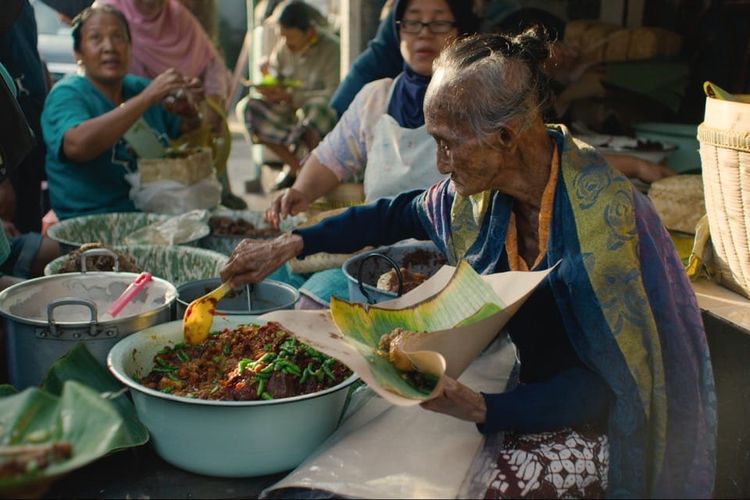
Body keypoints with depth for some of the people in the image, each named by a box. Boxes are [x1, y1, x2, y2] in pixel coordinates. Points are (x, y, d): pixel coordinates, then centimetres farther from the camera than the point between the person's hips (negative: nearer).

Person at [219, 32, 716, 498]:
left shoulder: (602, 217, -28)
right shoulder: (488, 187, -7)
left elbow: (606, 384, -24)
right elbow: (399, 215, 12)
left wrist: (480, 409, -36)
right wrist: (287, 246, 9)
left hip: (608, 425, -6)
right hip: (533, 388, 6)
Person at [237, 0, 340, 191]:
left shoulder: (331, 48, -14)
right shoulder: (283, 47, 5)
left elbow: (334, 93, -23)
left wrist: (288, 96, -27)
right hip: (290, 110, 6)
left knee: (315, 108, -41)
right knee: (246, 107, -17)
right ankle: (295, 165, -15)